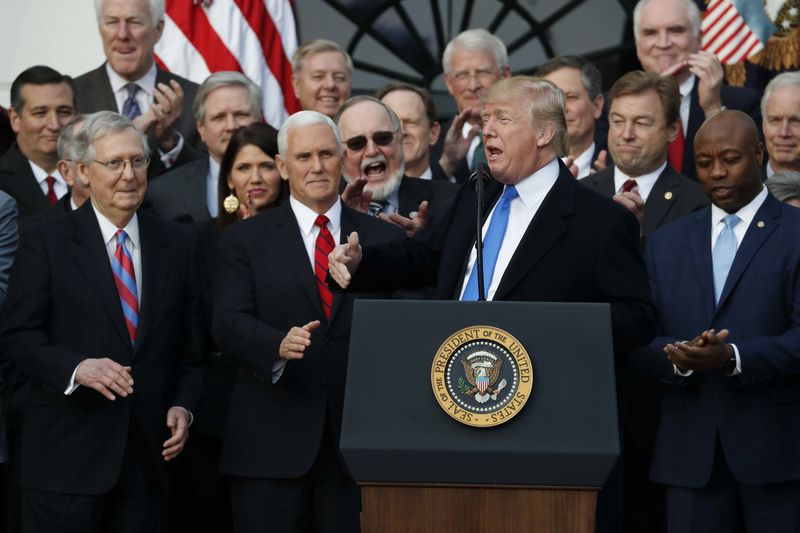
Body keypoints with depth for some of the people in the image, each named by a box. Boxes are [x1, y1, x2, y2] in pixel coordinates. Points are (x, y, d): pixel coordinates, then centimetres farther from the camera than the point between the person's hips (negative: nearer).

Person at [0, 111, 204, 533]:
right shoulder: (46, 242, 0)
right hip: (67, 454, -3)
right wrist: (76, 367, -20)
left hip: (148, 452, 3)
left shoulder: (176, 244, 12)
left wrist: (183, 406, -1)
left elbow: (190, 344, 14)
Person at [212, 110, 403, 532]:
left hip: (358, 443, 1)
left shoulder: (384, 239, 12)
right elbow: (229, 324, -6)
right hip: (272, 444, -1)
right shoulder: (245, 240, 7)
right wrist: (278, 344, -24)